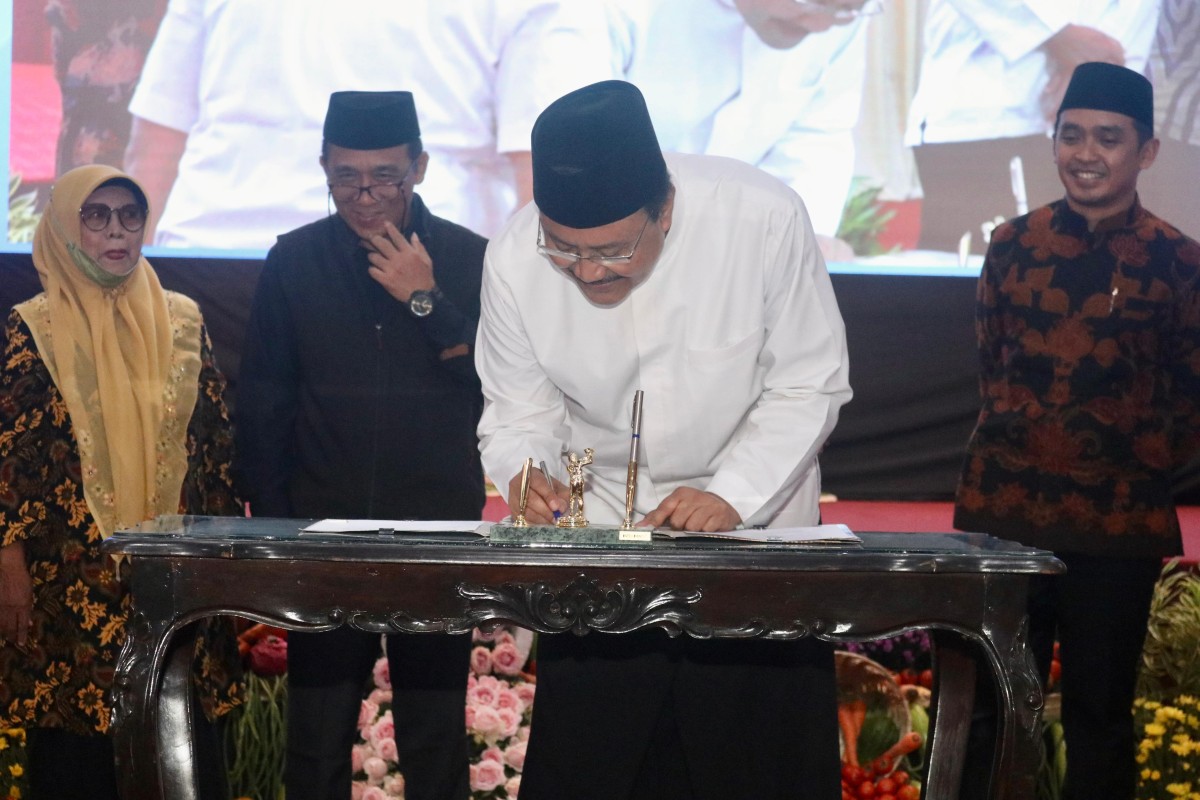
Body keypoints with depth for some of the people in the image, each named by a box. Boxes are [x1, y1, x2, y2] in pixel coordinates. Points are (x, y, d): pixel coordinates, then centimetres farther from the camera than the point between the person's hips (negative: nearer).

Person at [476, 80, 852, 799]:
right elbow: (520, 411, -3)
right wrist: (526, 475, -25)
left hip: (754, 525, -1)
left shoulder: (764, 218, -23)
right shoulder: (514, 261, -16)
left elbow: (808, 387, -14)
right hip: (598, 532, 2)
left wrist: (732, 495, -26)